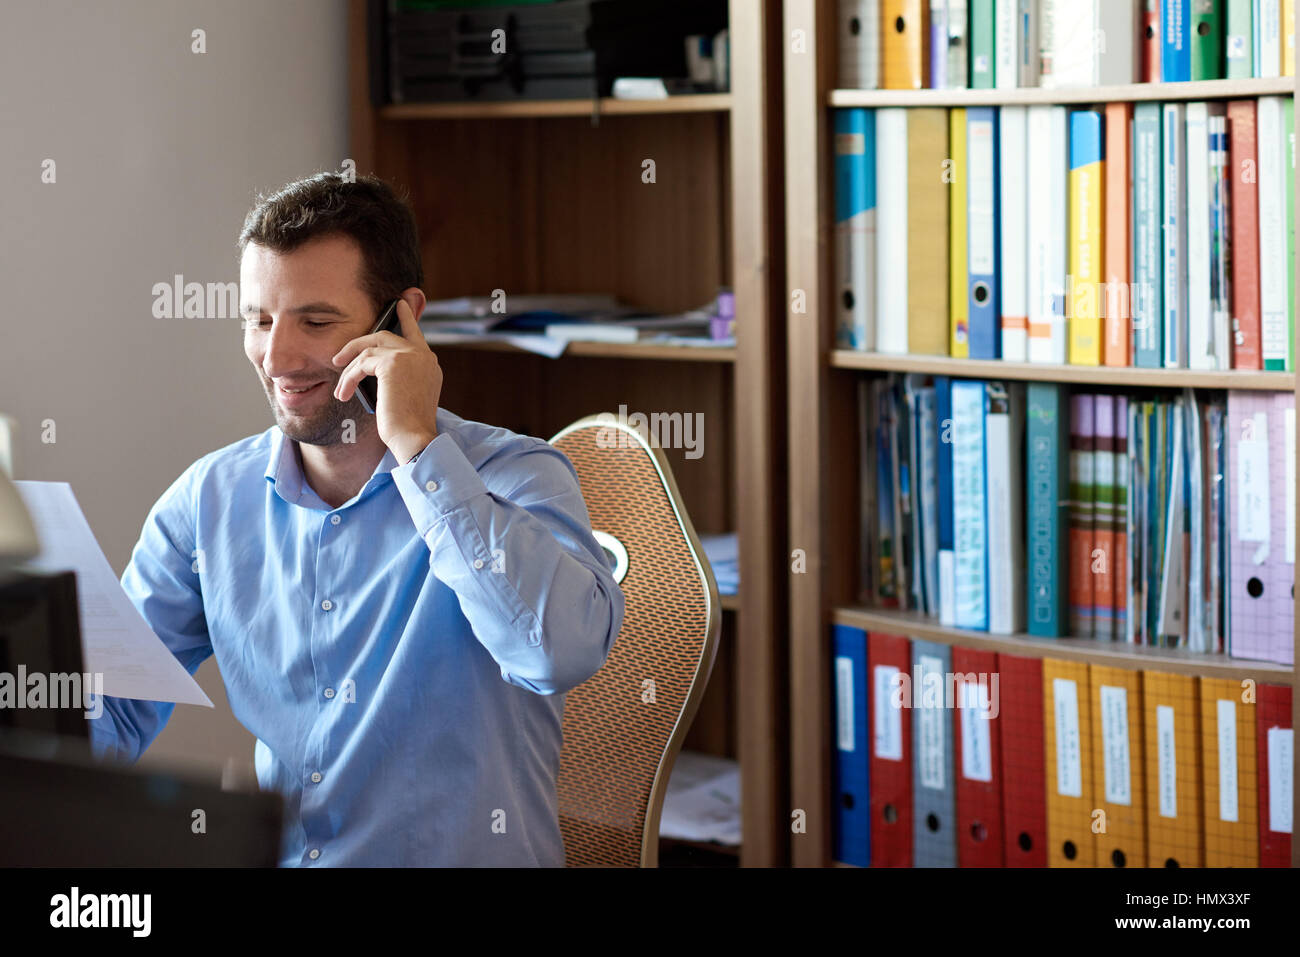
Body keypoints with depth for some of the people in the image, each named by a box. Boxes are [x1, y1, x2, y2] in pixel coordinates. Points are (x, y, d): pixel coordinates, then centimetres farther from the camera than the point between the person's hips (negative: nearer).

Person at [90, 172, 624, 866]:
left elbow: (566, 651, -25)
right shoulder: (211, 497, 8)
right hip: (271, 855, 3)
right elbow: (113, 705, 7)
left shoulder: (515, 477, -5)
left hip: (470, 858, -3)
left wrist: (416, 442, -19)